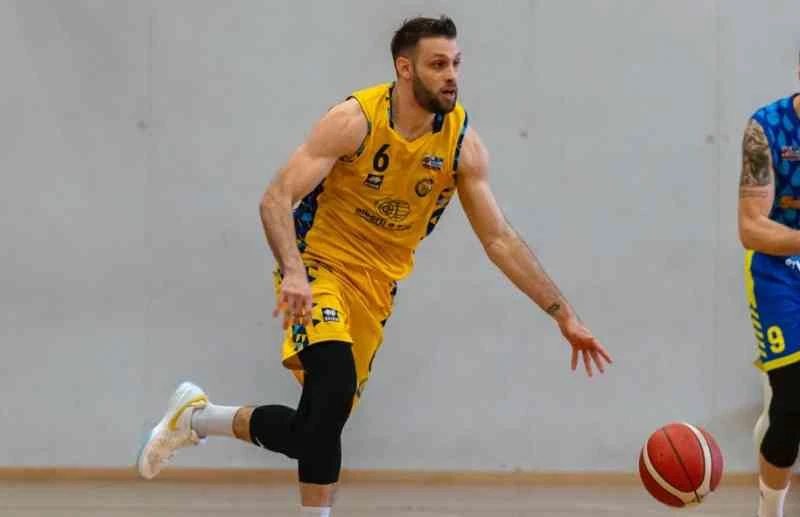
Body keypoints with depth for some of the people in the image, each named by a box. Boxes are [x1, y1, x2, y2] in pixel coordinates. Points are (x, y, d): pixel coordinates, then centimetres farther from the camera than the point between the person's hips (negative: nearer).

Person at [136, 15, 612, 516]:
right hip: (319, 263, -5)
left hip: (378, 283, 5)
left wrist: (564, 314, -7)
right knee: (335, 390, -30)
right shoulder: (355, 120, -19)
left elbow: (500, 239, -1)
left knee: (324, 422, 2)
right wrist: (293, 273, -40)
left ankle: (198, 418, 23)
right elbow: (277, 199, -22)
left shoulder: (464, 142, -7)